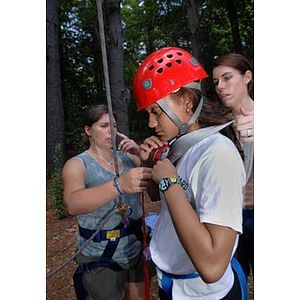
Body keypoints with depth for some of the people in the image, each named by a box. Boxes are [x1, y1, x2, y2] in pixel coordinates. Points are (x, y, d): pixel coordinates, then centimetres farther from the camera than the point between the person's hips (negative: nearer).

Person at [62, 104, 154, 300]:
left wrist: (142, 155, -21)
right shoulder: (77, 164, -12)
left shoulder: (127, 157, 0)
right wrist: (119, 185, -49)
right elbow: (73, 204, -33)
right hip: (101, 258, -4)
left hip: (136, 249, 5)